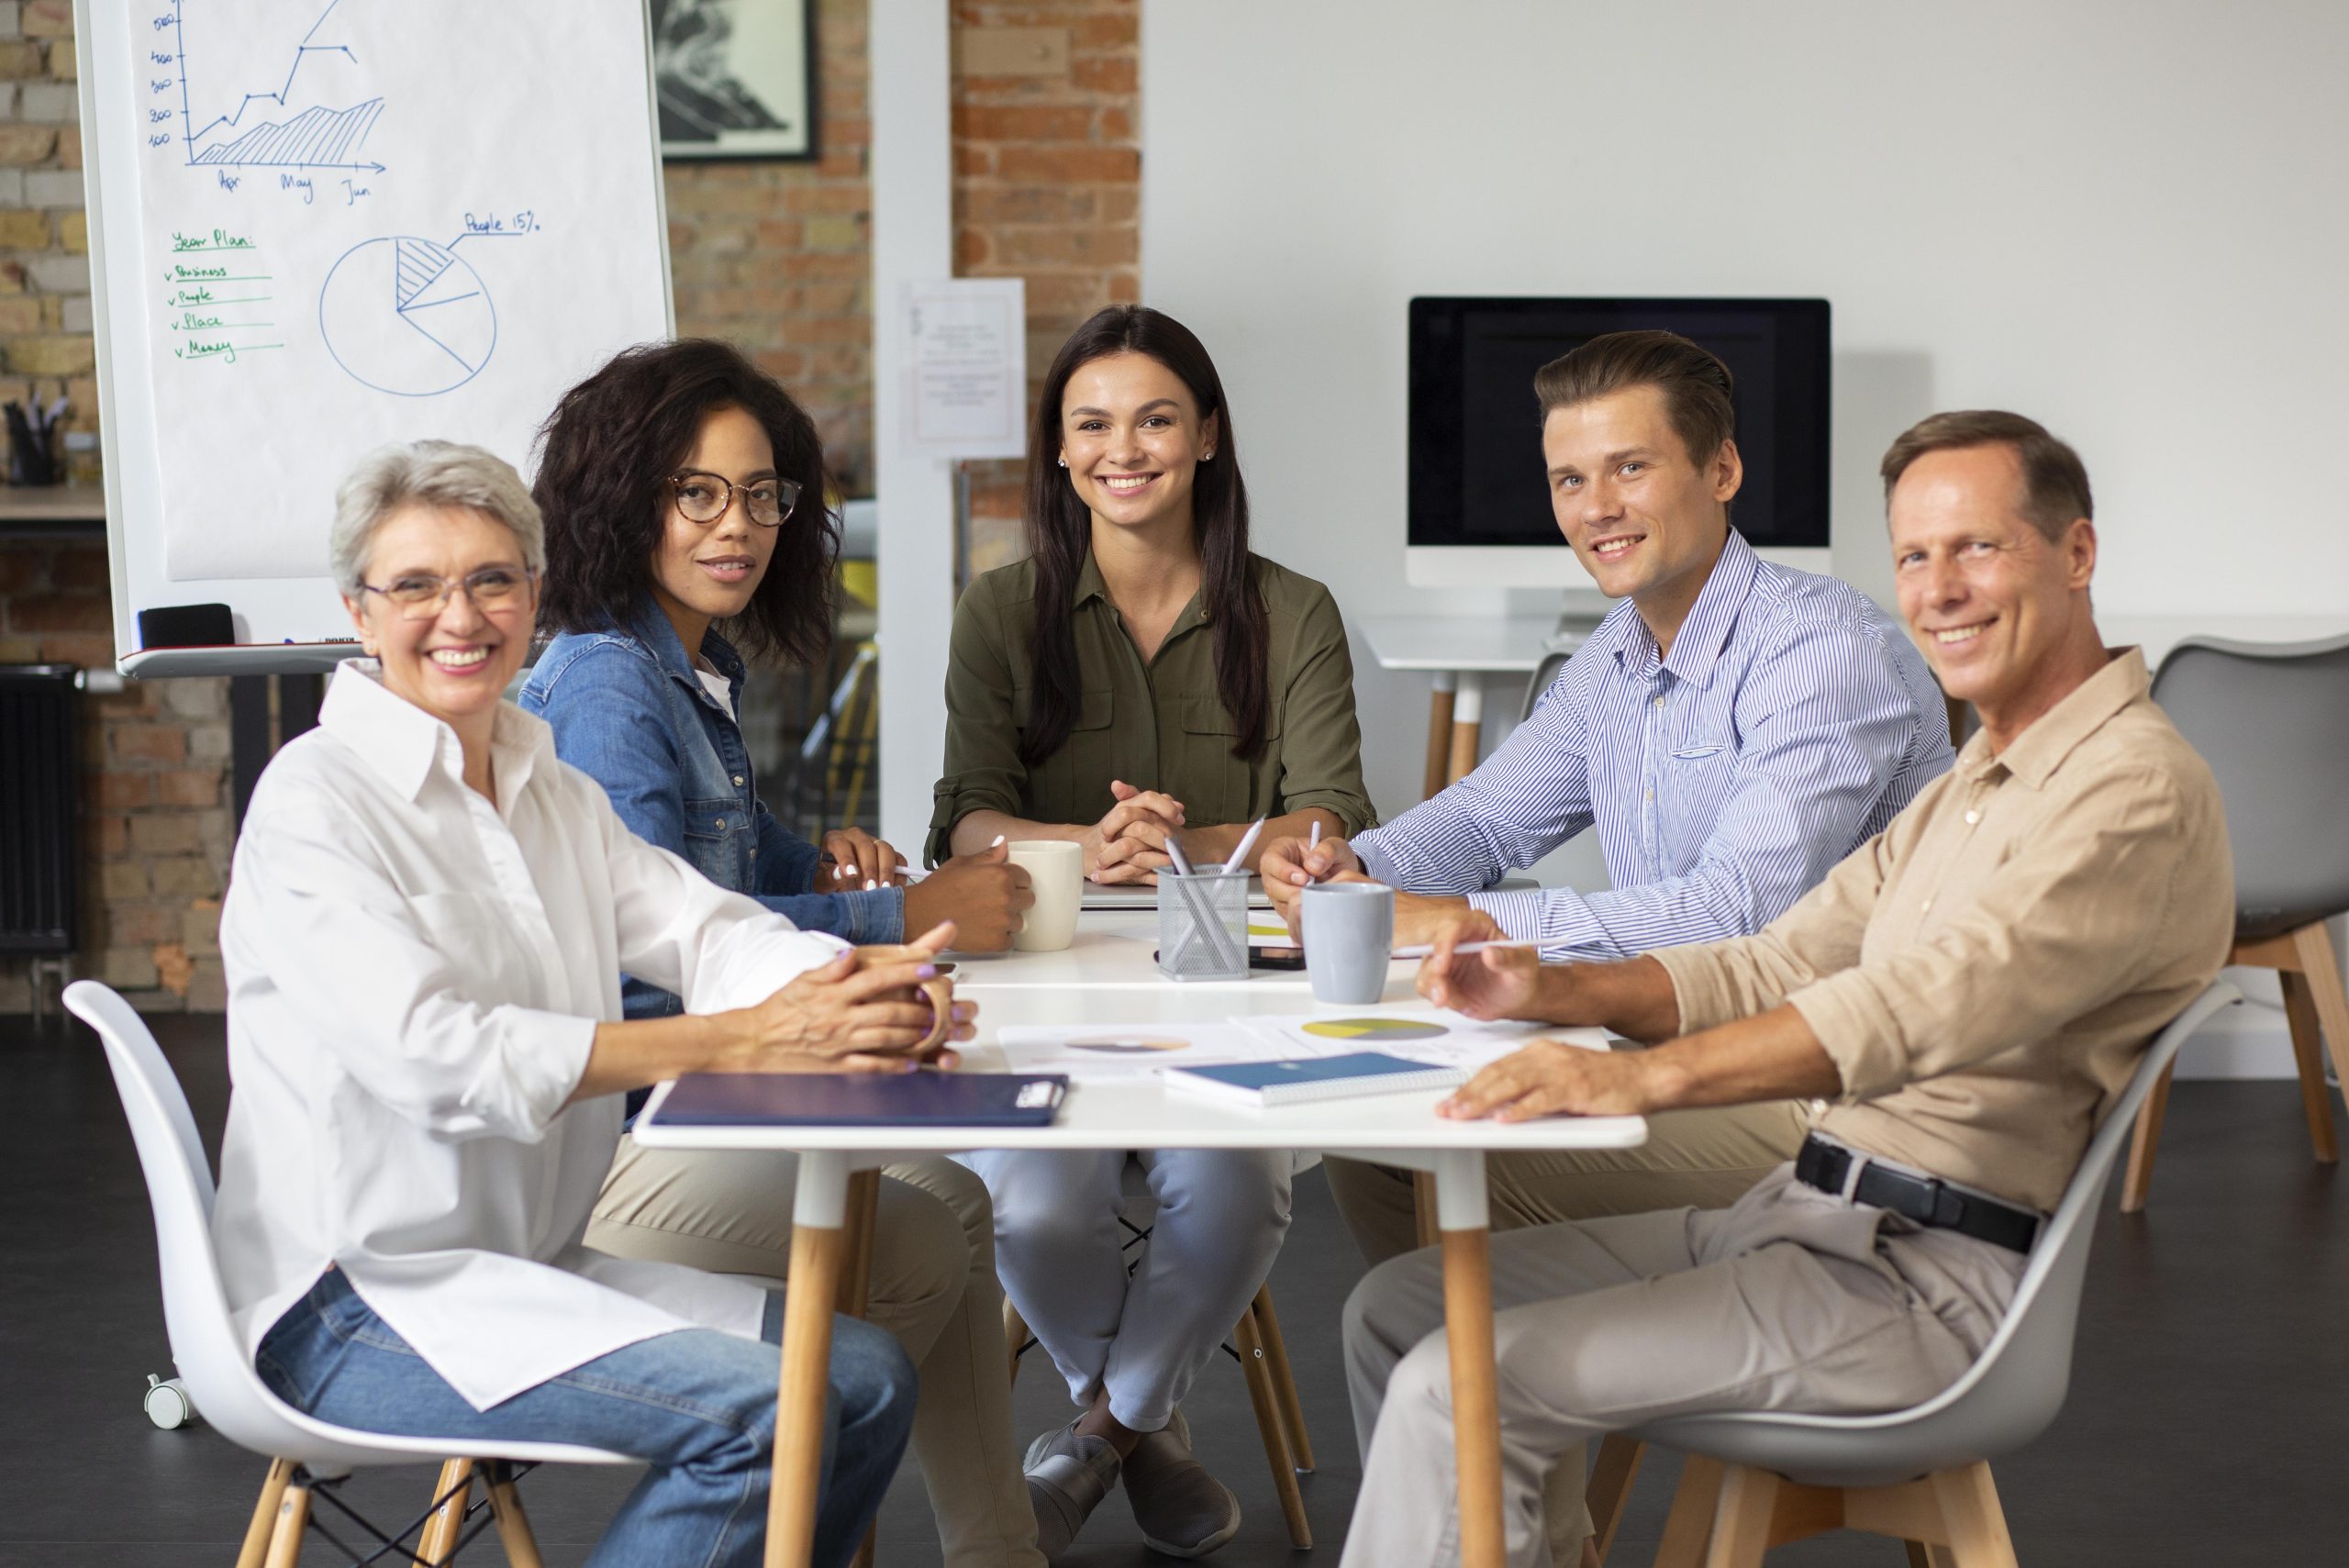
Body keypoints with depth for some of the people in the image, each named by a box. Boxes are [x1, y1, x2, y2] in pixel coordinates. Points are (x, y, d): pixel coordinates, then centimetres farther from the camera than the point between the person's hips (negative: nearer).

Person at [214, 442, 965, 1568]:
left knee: (868, 1377, -2)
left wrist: (859, 983, -25)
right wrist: (741, 1042, -33)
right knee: (752, 1410, -22)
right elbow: (432, 1053, -26)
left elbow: (701, 927, -1)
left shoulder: (554, 793, 13)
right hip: (354, 1306, -8)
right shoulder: (314, 799, -13)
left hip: (529, 1266, 8)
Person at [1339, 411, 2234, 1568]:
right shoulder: (1972, 787, 19)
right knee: (1399, 1308, 7)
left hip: (1928, 1282, -10)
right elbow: (1775, 969, 16)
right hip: (1803, 1212, 10)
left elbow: (1925, 1004, -30)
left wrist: (1644, 1074, -41)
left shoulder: (2138, 788, -14)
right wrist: (1550, 990, -1)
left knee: (1459, 1387, -20)